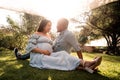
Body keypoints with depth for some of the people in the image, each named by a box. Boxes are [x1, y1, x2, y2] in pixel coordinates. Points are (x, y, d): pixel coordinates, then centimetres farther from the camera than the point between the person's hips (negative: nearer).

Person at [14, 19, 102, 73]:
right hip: (38, 56, -6)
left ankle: (85, 63, -42)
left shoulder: (49, 35, 26)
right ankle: (84, 64, -47)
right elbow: (30, 46, -7)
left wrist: (50, 51, 2)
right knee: (58, 60, -31)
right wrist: (43, 51, -16)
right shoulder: (36, 34, 5)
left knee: (62, 53, -23)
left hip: (48, 55, 6)